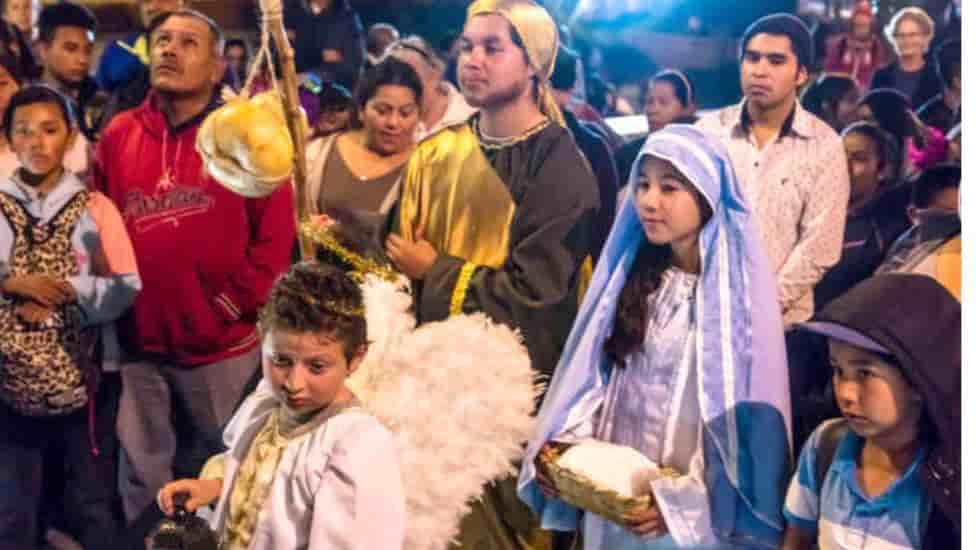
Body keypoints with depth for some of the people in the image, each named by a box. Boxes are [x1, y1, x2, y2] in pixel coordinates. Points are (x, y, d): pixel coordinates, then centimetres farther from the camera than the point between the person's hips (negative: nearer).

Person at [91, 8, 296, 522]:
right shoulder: (118, 135, 4)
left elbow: (275, 235, -8)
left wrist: (232, 306, -11)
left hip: (222, 346, -3)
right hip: (137, 346, 3)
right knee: (144, 475, 14)